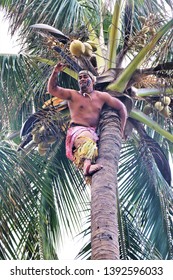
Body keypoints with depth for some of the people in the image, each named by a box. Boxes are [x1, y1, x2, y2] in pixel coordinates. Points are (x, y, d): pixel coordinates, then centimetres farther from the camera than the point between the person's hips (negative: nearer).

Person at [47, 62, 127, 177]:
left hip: (93, 133, 6)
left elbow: (121, 107, 24)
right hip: (77, 130, -6)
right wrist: (55, 72, -13)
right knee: (87, 141, -39)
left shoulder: (101, 96, 19)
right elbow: (52, 89, 2)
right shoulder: (73, 95, 13)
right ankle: (87, 166, -65)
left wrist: (121, 129, 16)